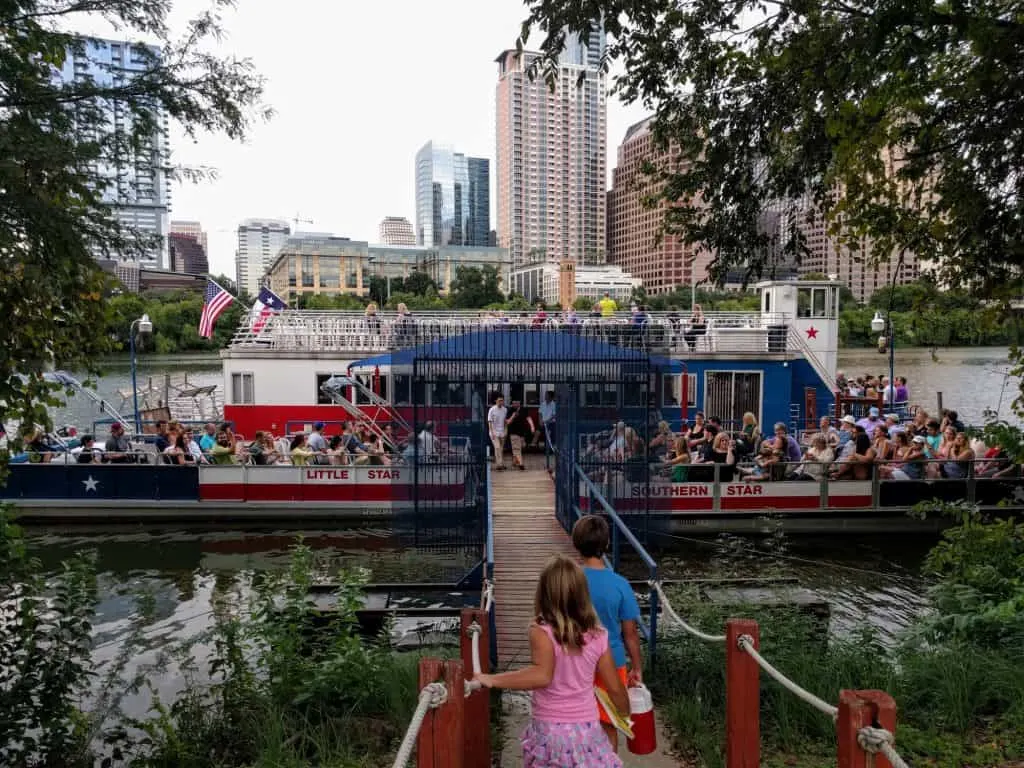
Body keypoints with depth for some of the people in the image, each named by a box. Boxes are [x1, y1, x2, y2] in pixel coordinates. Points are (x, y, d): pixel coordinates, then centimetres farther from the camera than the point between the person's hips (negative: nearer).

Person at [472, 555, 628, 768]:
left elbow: (542, 676, -33)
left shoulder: (542, 632, -17)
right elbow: (615, 688, 3)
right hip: (586, 729, 2)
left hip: (549, 731, -2)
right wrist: (627, 714, 23)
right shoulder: (598, 636, -5)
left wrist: (492, 680, -28)